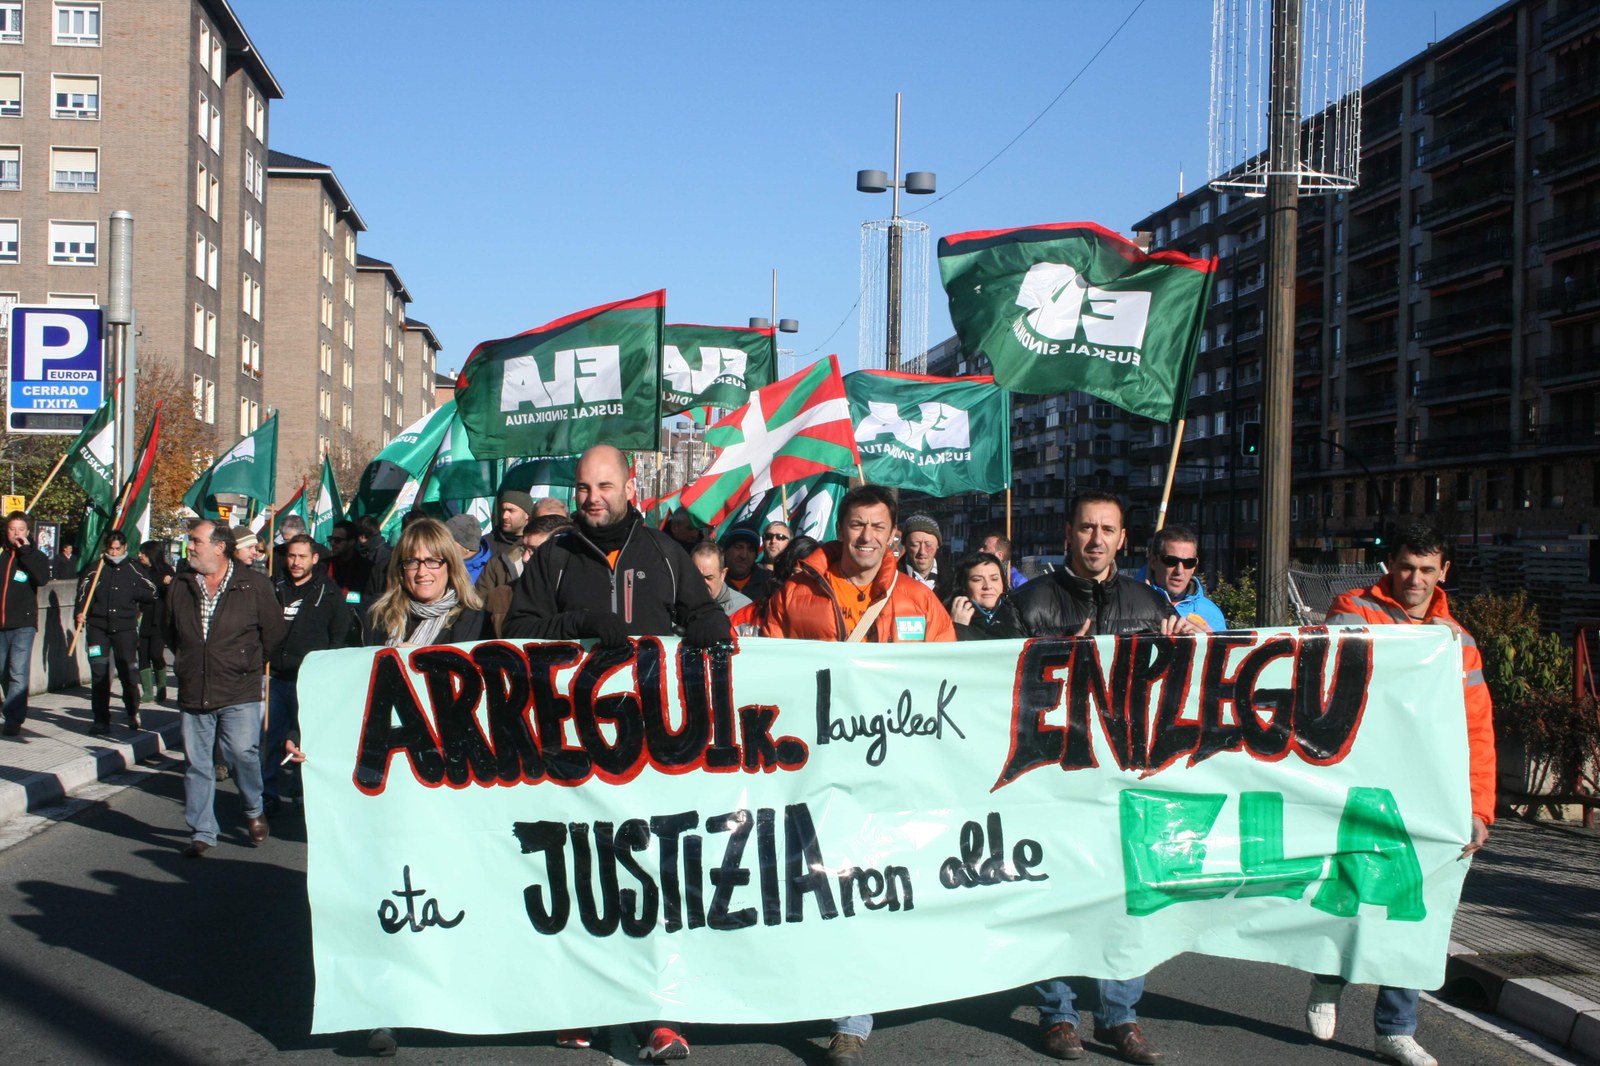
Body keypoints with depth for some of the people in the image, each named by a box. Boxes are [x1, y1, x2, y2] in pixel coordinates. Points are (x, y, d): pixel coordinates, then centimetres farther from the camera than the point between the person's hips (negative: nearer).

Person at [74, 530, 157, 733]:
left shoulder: (134, 570, 5)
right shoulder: (95, 569, 6)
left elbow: (153, 594, 9)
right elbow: (83, 589, 5)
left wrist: (133, 592, -7)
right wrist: (81, 612, -12)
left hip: (125, 627, -1)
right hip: (98, 627, 1)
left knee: (128, 672, 2)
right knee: (99, 674, 0)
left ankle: (133, 713, 23)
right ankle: (101, 720, 6)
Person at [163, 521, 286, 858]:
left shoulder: (253, 586, -5)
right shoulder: (179, 588, 7)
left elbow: (273, 631, 4)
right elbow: (171, 635, 22)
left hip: (239, 693, -4)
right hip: (193, 693, 4)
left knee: (243, 752, -9)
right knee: (197, 763, 6)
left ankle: (254, 812, 18)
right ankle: (201, 833, 15)